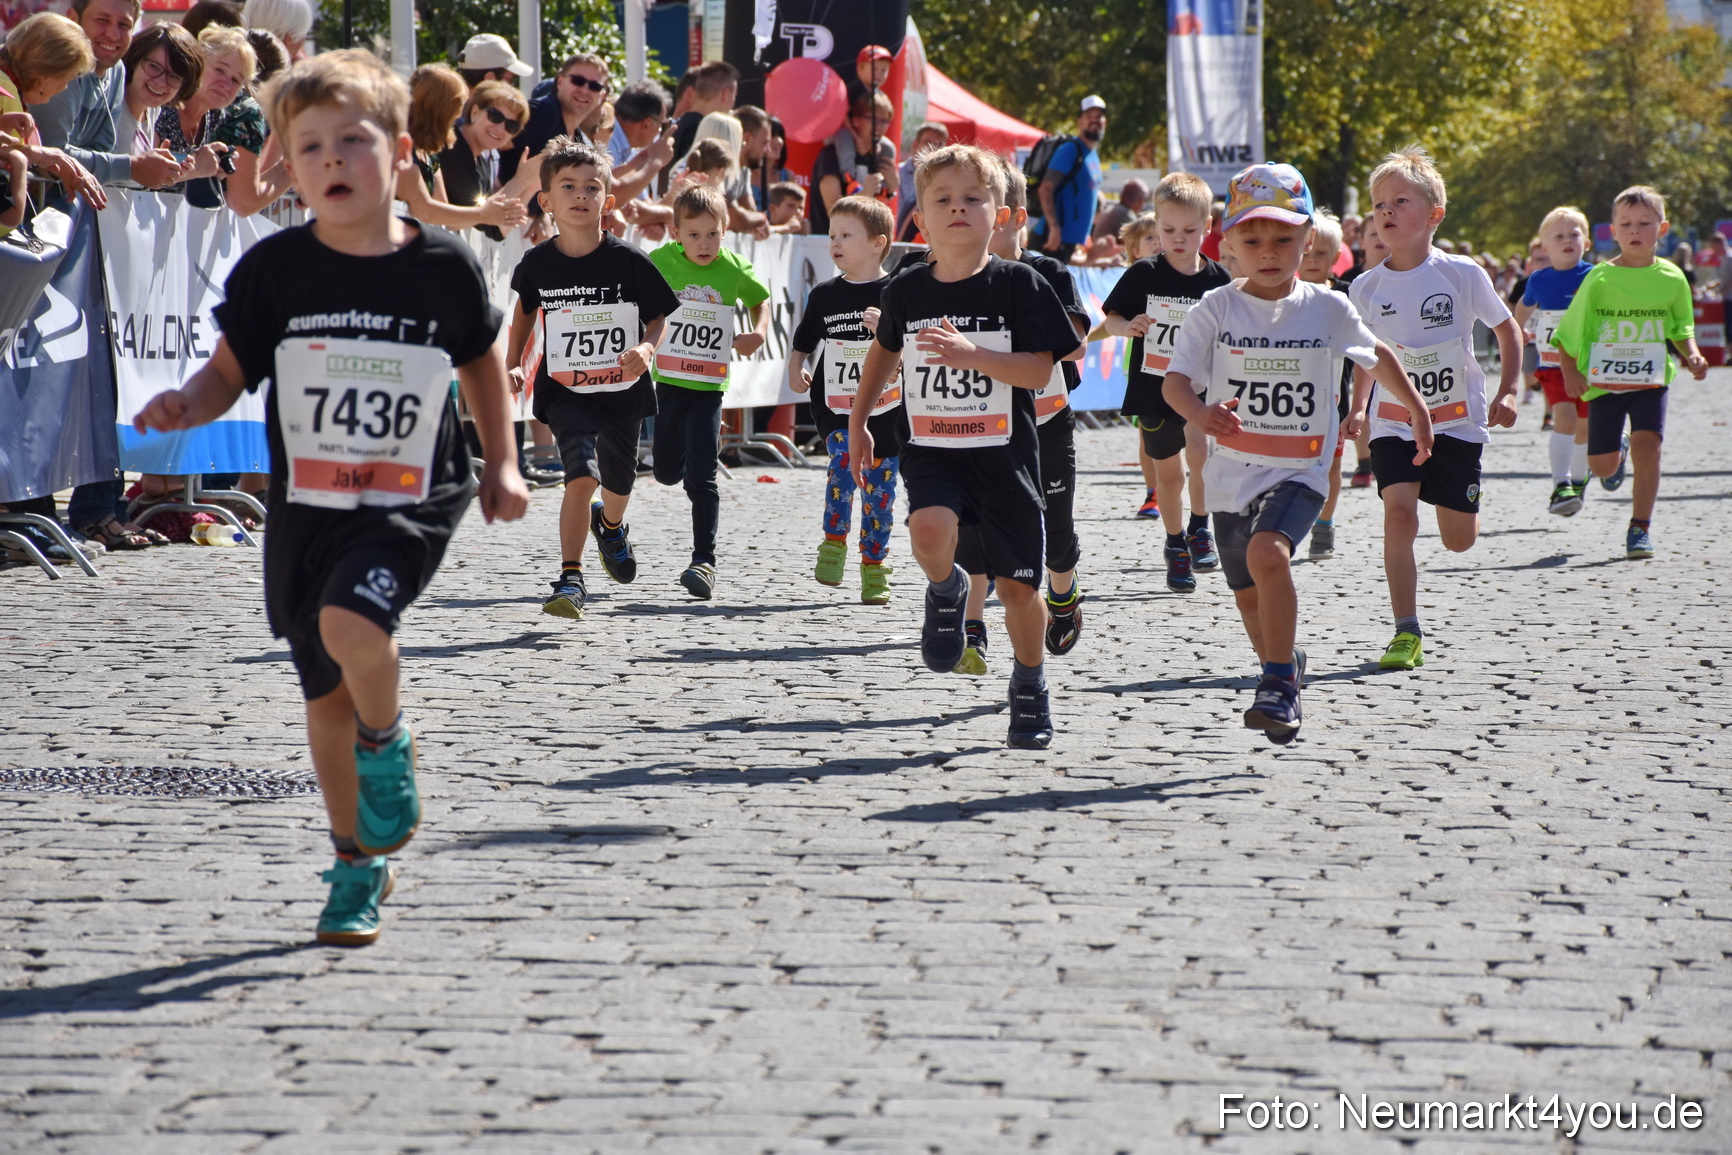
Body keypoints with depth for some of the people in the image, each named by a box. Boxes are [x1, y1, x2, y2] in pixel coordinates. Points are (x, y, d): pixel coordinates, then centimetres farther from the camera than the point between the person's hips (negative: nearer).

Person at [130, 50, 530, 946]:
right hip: (306, 507, 3)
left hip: (412, 502, -3)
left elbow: (481, 361, 12)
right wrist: (188, 404, -19)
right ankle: (359, 866, 29)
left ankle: (387, 743, 1)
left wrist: (500, 466, 10)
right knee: (327, 695, 11)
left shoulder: (441, 266, -5)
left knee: (351, 619, -30)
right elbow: (229, 372, 2)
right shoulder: (274, 269, -5)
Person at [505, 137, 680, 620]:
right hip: (564, 392, -1)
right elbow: (526, 309, 15)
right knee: (581, 476, -22)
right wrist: (513, 363, 6)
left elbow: (659, 317, -1)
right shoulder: (538, 262, -7)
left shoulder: (629, 261, -12)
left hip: (623, 390, 1)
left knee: (618, 483, 20)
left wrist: (646, 348, -21)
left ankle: (611, 526, 57)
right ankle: (571, 580, -14)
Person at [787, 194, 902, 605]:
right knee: (844, 457, -26)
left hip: (885, 409, -1)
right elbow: (802, 343, 16)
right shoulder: (824, 296, 7)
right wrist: (795, 370, -3)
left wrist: (886, 327, -22)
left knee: (879, 486, 3)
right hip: (835, 406, 1)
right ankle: (833, 544, -15)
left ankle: (873, 569, 17)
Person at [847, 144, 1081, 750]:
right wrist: (858, 421, 22)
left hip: (1004, 455, -1)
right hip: (931, 451, 1)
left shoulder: (1018, 284, -7)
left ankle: (1029, 687, 29)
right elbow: (885, 350, 22)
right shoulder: (906, 290, 2)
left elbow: (1041, 371, -12)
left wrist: (973, 354, -26)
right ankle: (946, 592, 5)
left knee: (1018, 585, 5)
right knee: (930, 531, -30)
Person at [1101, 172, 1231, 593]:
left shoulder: (1219, 281, -3)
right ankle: (1175, 545, 30)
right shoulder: (1143, 275, -4)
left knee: (1200, 445, -25)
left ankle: (1200, 525, -4)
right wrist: (1127, 327, -18)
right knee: (1167, 471, 10)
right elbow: (1111, 318, 3)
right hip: (1153, 388, 1)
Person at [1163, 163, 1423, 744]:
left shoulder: (1328, 309, -3)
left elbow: (1377, 356, 15)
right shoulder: (1214, 311, -5)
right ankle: (1285, 663, 45)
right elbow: (1175, 379, -14)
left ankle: (1279, 683, -22)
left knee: (1268, 552, -30)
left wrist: (1418, 410, 25)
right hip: (1231, 472, 2)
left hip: (1299, 471, -2)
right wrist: (1201, 414, -35)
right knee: (1251, 599, 15)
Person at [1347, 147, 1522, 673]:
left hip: (1457, 421, -1)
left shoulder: (1462, 274, -10)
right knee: (1399, 515, -19)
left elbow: (1507, 330, 3)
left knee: (1459, 540, 3)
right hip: (1395, 424, 1)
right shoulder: (1366, 288, -3)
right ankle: (1406, 633, -13)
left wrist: (1507, 393, -6)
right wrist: (1358, 409, 4)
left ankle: (1459, 502, 43)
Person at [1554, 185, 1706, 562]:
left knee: (1647, 444, -20)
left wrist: (1692, 355, -6)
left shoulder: (1671, 279, 0)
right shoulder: (1600, 279, -6)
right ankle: (1619, 450, 44)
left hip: (1651, 380, 0)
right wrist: (1570, 371, -13)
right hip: (1603, 381, 0)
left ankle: (1640, 528, -8)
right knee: (1602, 465, 4)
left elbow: (1681, 329, 13)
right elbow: (1570, 330, -1)